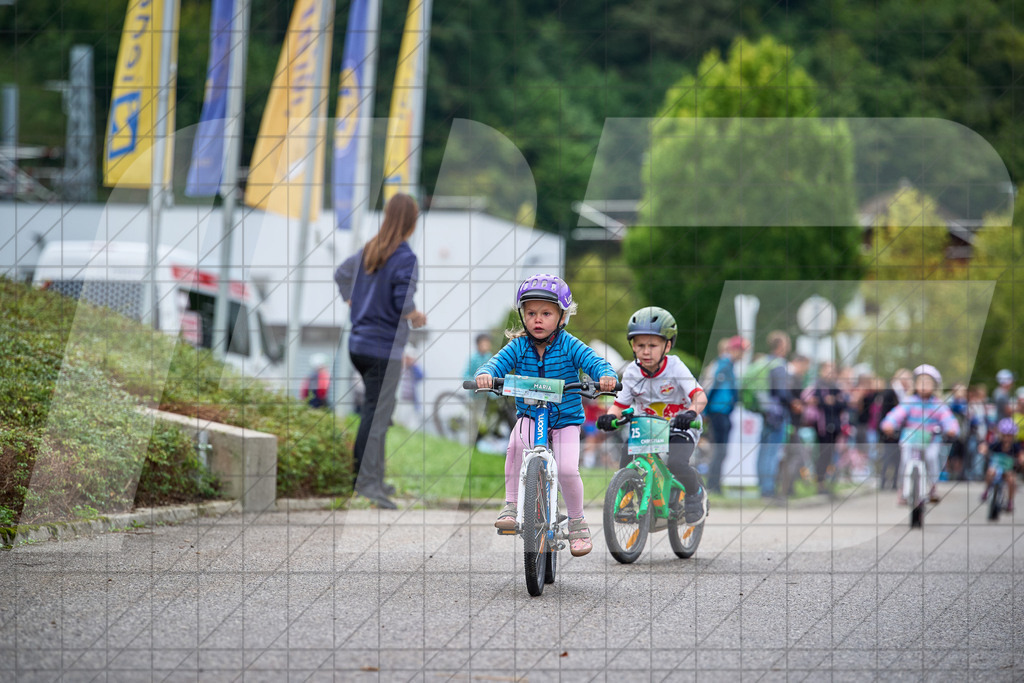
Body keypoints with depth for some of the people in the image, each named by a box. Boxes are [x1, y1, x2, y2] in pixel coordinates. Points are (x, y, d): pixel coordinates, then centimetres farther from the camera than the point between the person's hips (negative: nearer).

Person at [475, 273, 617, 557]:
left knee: (567, 470, -18)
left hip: (566, 419, -1)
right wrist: (485, 374, -40)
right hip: (529, 415, 1)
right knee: (517, 442, -33)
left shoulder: (569, 346, -10)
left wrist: (606, 375, -42)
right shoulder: (518, 346, -5)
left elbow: (593, 361, -20)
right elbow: (499, 362, -16)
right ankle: (512, 505, -18)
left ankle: (577, 522, 9)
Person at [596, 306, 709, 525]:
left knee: (675, 463, -31)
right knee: (626, 463, -17)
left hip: (679, 428, -4)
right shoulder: (632, 373, -8)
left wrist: (691, 412, -48)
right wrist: (610, 417, -29)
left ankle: (695, 494, 2)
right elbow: (620, 404, -5)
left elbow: (699, 396, -26)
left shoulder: (675, 368, -17)